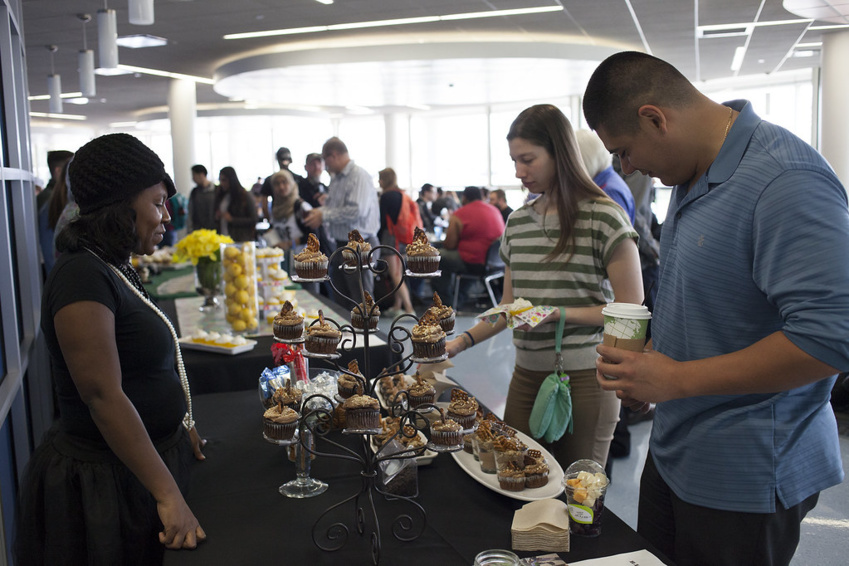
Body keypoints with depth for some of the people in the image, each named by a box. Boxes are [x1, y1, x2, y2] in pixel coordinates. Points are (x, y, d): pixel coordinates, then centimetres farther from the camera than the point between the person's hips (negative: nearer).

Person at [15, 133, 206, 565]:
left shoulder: (115, 270, 9)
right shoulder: (81, 277, -22)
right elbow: (104, 396, -27)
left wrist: (180, 424, 17)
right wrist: (168, 494, -26)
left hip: (147, 460, 9)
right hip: (107, 481, -9)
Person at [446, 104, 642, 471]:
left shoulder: (603, 218, -9)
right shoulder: (517, 222, 10)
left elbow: (632, 309, -9)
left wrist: (555, 313, -17)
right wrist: (463, 341, 2)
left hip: (583, 378, -5)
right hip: (527, 375, 5)